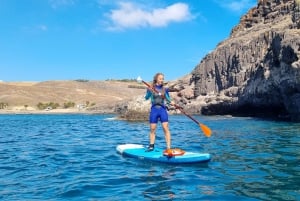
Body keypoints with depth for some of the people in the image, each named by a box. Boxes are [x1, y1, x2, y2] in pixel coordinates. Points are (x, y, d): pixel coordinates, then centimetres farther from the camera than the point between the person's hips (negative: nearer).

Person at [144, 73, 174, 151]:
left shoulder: (165, 89, 6)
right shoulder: (151, 88, 0)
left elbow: (168, 99, 13)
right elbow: (146, 98, -14)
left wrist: (171, 102, -9)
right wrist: (149, 91, -32)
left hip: (163, 110, 1)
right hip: (154, 110, -1)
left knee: (166, 128, -6)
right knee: (152, 129, 6)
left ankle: (168, 147, -4)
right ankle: (151, 146, 21)